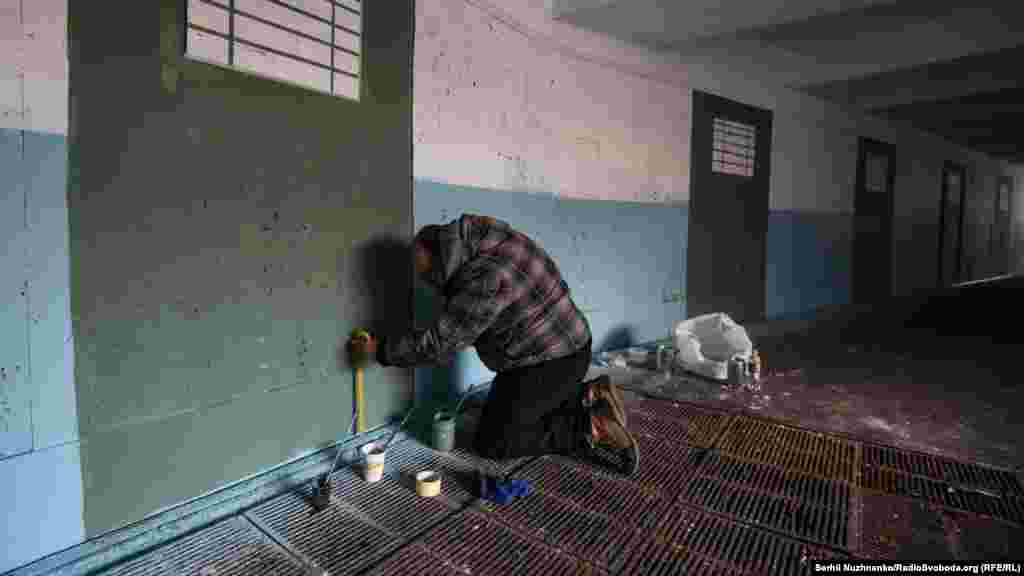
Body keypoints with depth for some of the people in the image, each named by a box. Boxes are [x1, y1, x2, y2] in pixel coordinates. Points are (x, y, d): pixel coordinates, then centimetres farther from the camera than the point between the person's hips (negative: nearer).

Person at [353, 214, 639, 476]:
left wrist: (381, 349, -10)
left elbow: (438, 344, -23)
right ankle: (588, 399, 13)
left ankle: (590, 428, -2)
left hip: (548, 364, -9)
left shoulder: (485, 278, -29)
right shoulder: (494, 240, 0)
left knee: (492, 442, 4)